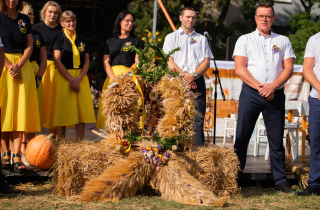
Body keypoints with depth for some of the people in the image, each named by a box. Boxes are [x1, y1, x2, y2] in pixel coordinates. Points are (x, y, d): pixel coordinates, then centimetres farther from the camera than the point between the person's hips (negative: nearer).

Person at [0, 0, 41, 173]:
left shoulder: (24, 20, 11)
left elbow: (29, 46, 7)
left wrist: (19, 65, -8)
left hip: (23, 66, 3)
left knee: (21, 111, -5)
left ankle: (16, 156, -9)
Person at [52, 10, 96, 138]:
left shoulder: (82, 39, 14)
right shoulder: (59, 38, 1)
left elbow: (86, 61, 11)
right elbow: (57, 61, -7)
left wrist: (79, 78, -6)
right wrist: (71, 79, -13)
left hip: (81, 78, 4)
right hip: (63, 77, -4)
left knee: (82, 113, 0)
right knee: (63, 114, -5)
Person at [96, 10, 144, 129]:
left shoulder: (136, 41, 12)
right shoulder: (110, 42, 18)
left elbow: (138, 63, 3)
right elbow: (106, 62, 9)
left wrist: (127, 76, -13)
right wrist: (113, 78, -8)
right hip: (112, 76, 3)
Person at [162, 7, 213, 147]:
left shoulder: (201, 39, 20)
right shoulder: (172, 37, 13)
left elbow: (207, 62, 9)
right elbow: (169, 61, 1)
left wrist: (193, 75, -8)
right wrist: (183, 75, -12)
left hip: (197, 82, 2)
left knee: (198, 118, -6)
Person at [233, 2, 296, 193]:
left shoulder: (283, 41, 14)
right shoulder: (245, 40, 9)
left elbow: (288, 68, 5)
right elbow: (239, 68, -1)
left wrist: (272, 86, -11)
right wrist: (259, 87, -11)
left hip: (276, 94, 1)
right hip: (250, 93, -1)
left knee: (277, 138, 3)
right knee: (242, 136, -3)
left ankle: (281, 180, 9)